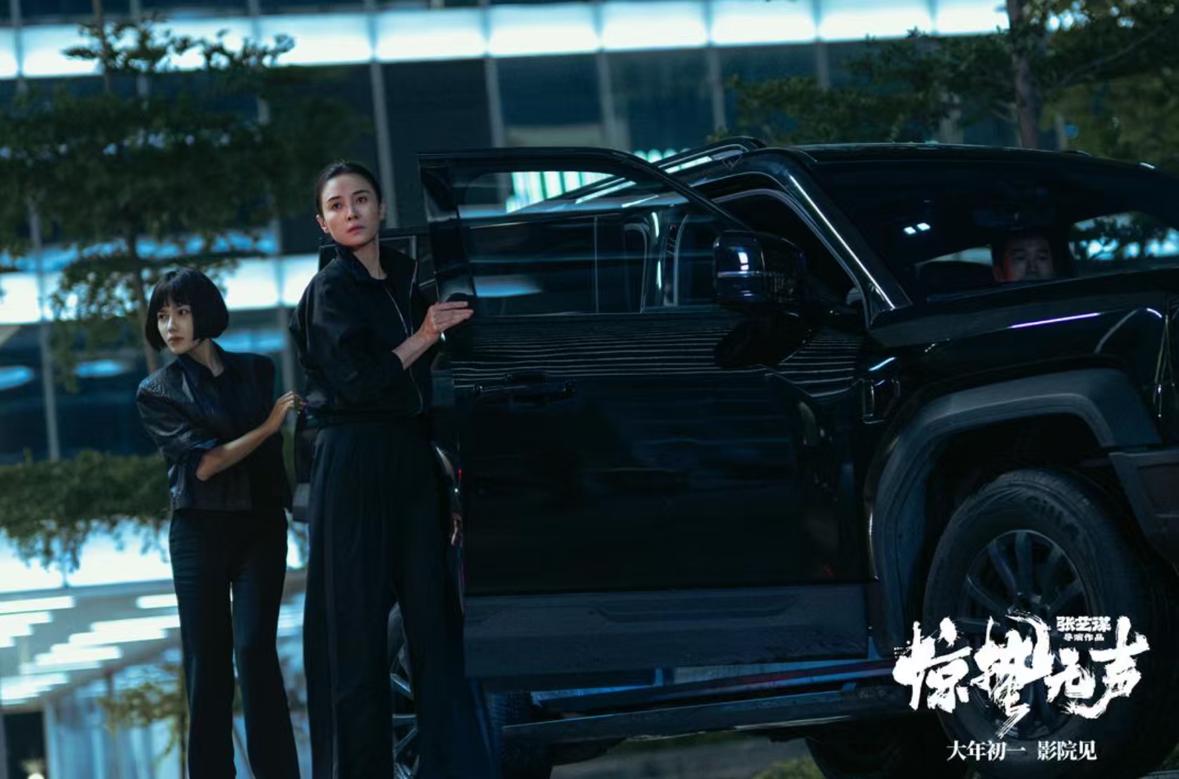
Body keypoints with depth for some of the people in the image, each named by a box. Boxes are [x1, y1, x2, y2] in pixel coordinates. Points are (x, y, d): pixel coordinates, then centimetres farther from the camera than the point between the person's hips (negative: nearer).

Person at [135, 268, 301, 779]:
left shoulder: (257, 372, 9)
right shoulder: (157, 392, 2)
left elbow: (278, 448, 13)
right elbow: (203, 462, -8)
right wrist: (267, 427, -7)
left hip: (260, 526, 1)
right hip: (199, 530, -1)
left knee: (255, 648, -10)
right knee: (206, 659, 0)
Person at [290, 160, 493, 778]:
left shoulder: (404, 278, 14)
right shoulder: (331, 290, -5)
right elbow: (357, 381, -14)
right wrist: (423, 336, -11)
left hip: (412, 460, 6)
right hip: (354, 464, -6)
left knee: (433, 610, 2)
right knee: (358, 616, -3)